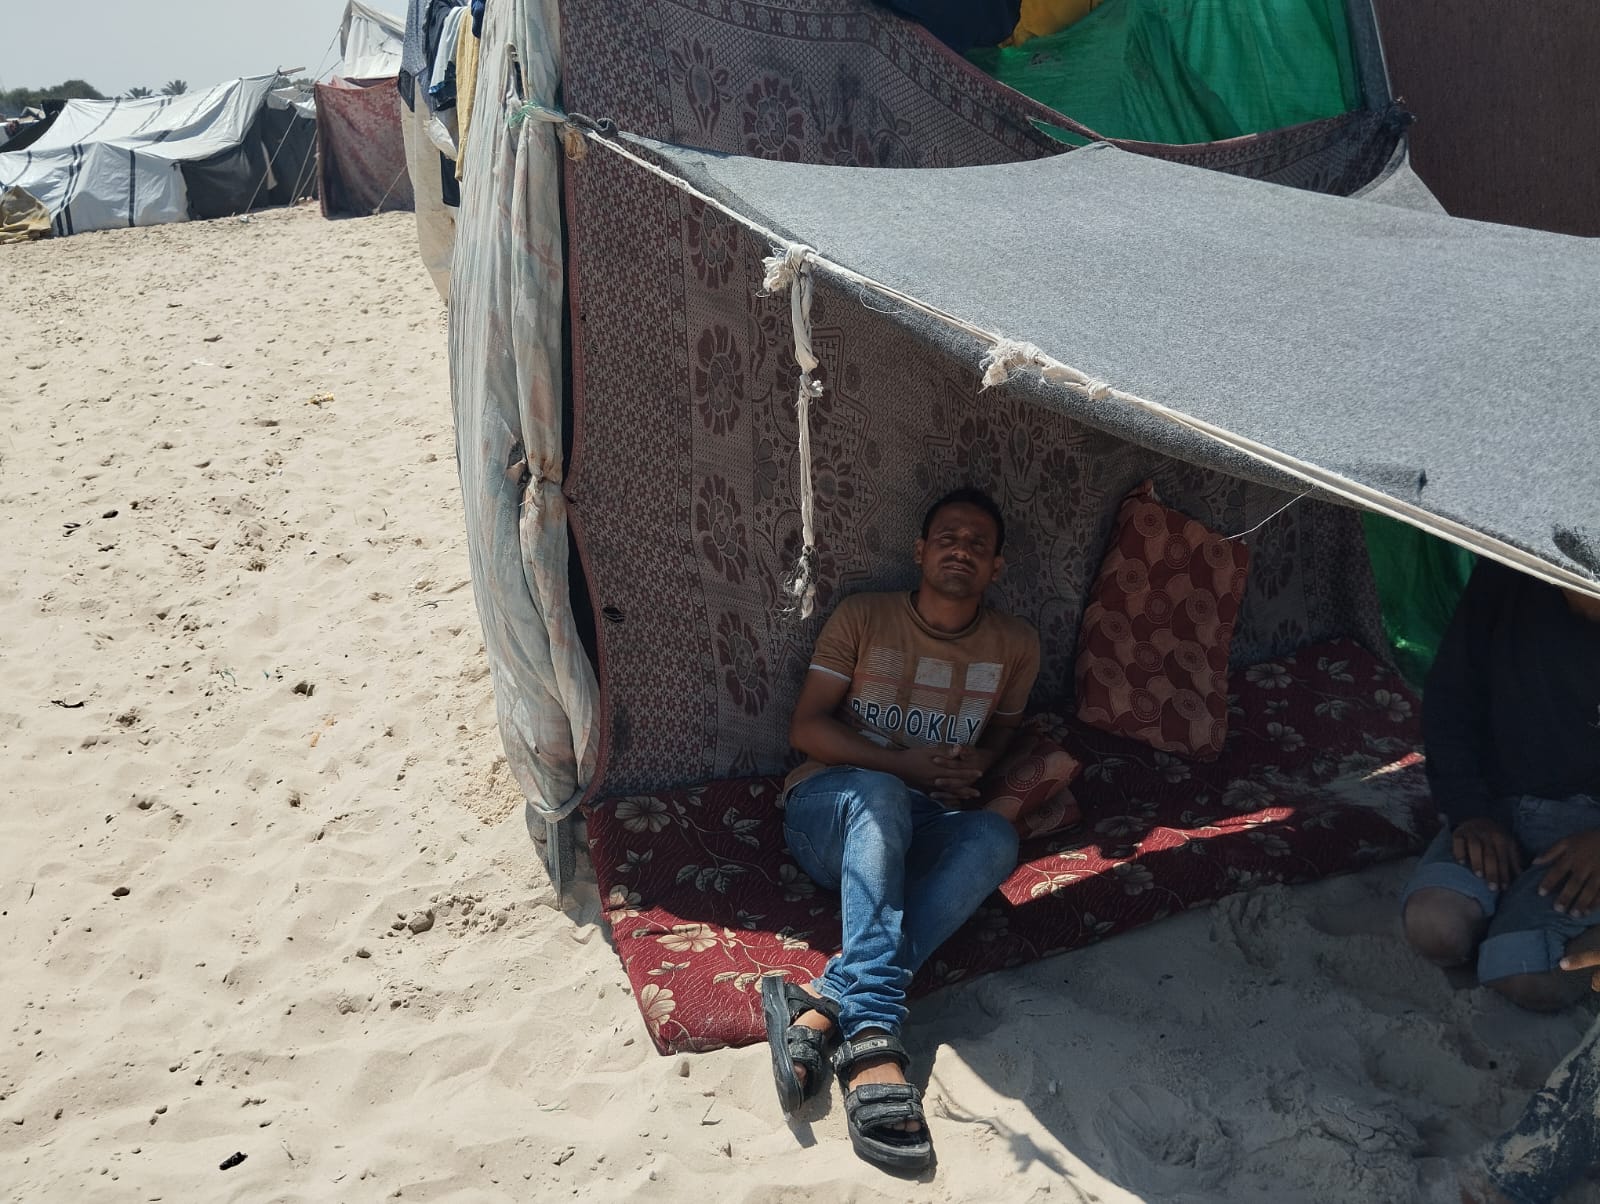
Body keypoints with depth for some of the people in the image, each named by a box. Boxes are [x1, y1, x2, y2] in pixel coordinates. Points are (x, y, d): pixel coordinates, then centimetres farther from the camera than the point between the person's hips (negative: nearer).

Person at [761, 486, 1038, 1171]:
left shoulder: (1015, 647, 8)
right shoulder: (863, 618, 0)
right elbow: (806, 727, -2)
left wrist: (973, 769, -1)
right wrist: (907, 764, -14)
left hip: (918, 833, 3)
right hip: (829, 810, -2)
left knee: (995, 837, -32)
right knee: (879, 794, -38)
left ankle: (822, 1007, -44)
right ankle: (871, 1036, -50)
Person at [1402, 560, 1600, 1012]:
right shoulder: (1509, 579, -7)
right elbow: (1449, 700, 2)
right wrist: (1469, 811, -9)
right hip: (1500, 806, 3)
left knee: (1528, 978, -27)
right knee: (1435, 927, -27)